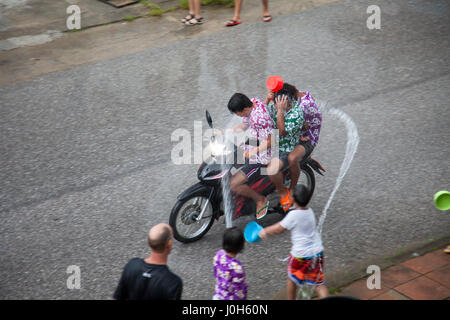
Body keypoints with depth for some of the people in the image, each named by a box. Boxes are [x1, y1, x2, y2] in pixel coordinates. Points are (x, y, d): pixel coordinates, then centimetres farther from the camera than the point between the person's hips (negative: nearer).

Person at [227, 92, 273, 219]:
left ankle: (261, 200, 5)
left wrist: (253, 151, -37)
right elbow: (243, 125, 11)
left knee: (233, 185, -16)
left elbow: (269, 141, -27)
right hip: (252, 146, 10)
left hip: (260, 158, -10)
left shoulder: (260, 118, -33)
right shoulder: (253, 102, -3)